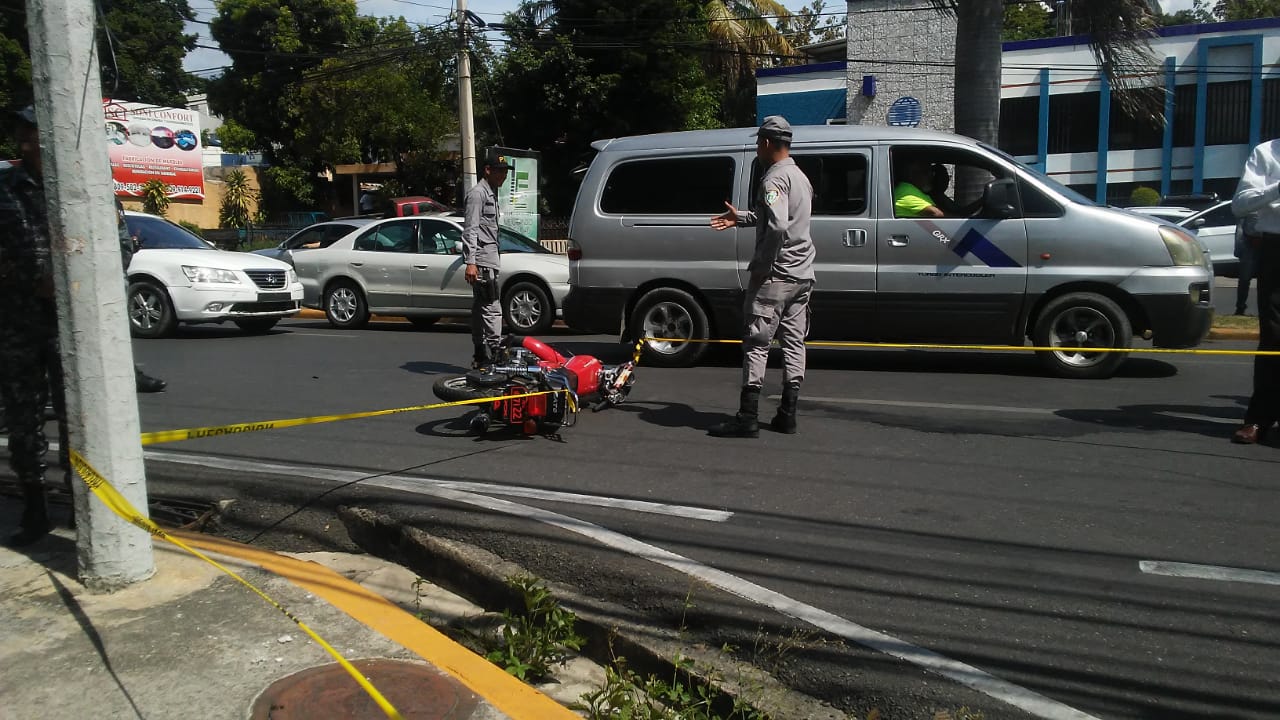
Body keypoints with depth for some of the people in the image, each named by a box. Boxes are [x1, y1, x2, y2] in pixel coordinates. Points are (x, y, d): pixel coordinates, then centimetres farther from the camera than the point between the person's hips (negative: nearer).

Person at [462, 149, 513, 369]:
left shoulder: (491, 194, 22)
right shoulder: (478, 193, -8)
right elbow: (470, 230, -16)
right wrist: (470, 262, -24)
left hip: (490, 260, 11)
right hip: (482, 261, -11)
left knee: (480, 309, 12)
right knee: (492, 309, -15)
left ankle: (481, 357, 17)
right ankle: (495, 354, -17)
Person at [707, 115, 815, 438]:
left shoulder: (774, 178, -14)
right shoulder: (800, 176, 18)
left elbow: (777, 226, -28)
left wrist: (760, 265, -19)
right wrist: (740, 218, 31)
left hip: (775, 275, -9)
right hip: (802, 275, 9)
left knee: (757, 343, -6)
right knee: (793, 342, 9)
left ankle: (747, 417, -6)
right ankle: (787, 415, 14)